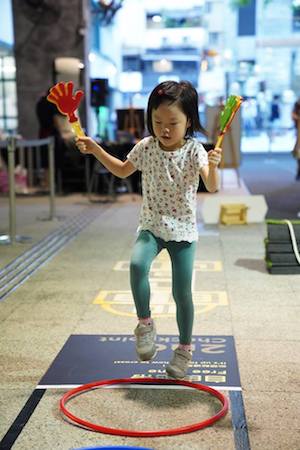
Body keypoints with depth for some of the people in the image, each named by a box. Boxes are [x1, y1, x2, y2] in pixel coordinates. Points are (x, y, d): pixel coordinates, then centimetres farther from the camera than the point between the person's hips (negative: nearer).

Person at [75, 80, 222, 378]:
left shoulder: (194, 150, -12)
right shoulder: (146, 147, -2)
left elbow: (212, 187, -24)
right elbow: (123, 170, 17)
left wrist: (213, 167, -45)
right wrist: (95, 150, 8)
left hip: (183, 230, -2)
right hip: (151, 227, 2)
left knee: (182, 292, 1)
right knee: (137, 264, -29)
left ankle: (184, 348, 23)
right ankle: (144, 323, -7)